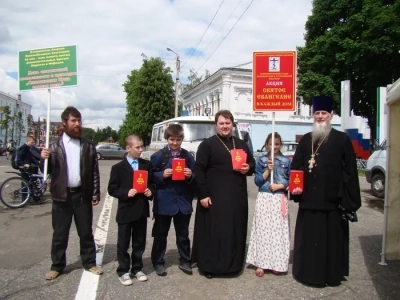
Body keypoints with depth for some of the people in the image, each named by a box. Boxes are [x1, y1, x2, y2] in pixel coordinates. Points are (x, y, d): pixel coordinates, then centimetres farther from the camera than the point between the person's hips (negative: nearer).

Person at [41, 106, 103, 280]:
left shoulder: (88, 146, 4)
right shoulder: (55, 145, 0)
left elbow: (95, 172, 4)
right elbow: (48, 170, -1)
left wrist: (96, 194, 0)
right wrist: (44, 159, -22)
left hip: (82, 195, 1)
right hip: (62, 195, -1)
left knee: (86, 232, 11)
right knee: (60, 233, 10)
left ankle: (89, 262, 25)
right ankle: (57, 265, 24)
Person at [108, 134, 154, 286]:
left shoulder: (147, 165, 5)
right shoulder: (118, 167, -6)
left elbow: (152, 183, 14)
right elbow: (112, 189, -6)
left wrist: (150, 191, -6)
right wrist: (126, 193, -20)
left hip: (142, 210, 4)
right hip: (125, 211, -3)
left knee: (139, 243, 14)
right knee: (123, 243, 7)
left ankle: (137, 269, 29)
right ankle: (123, 271, 21)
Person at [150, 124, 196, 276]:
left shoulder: (188, 156, 3)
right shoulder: (158, 156, -5)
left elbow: (195, 176, 9)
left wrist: (190, 175, -12)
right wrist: (162, 175, -19)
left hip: (183, 201, 2)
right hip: (164, 201, -2)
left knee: (183, 234, 15)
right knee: (160, 234, 11)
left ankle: (185, 261, 29)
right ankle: (158, 262, 26)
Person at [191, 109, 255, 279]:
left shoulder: (241, 145, 13)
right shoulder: (207, 144, -4)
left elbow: (252, 163, 23)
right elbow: (199, 170, -9)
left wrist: (248, 168, -2)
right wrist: (203, 194, -15)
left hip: (237, 197, 5)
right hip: (214, 196, -5)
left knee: (236, 230, 11)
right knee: (213, 231, 0)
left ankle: (233, 263, 26)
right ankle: (208, 265, 13)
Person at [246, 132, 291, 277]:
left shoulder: (286, 161, 5)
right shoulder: (261, 160, 4)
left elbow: (291, 179, 4)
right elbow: (257, 181, -1)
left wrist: (279, 186, -10)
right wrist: (268, 170, -12)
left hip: (280, 199, 0)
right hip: (264, 199, 0)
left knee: (279, 230, 2)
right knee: (263, 229, 0)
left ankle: (277, 263, 13)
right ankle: (261, 263, 7)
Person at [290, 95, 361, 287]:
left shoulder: (342, 139, -1)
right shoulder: (305, 140, 11)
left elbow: (350, 171, -5)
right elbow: (295, 166, 11)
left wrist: (348, 200, -9)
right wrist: (295, 186, -4)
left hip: (332, 200, -3)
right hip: (309, 199, 4)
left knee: (331, 238, 7)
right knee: (308, 238, 11)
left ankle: (331, 274, 23)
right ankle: (308, 272, 25)